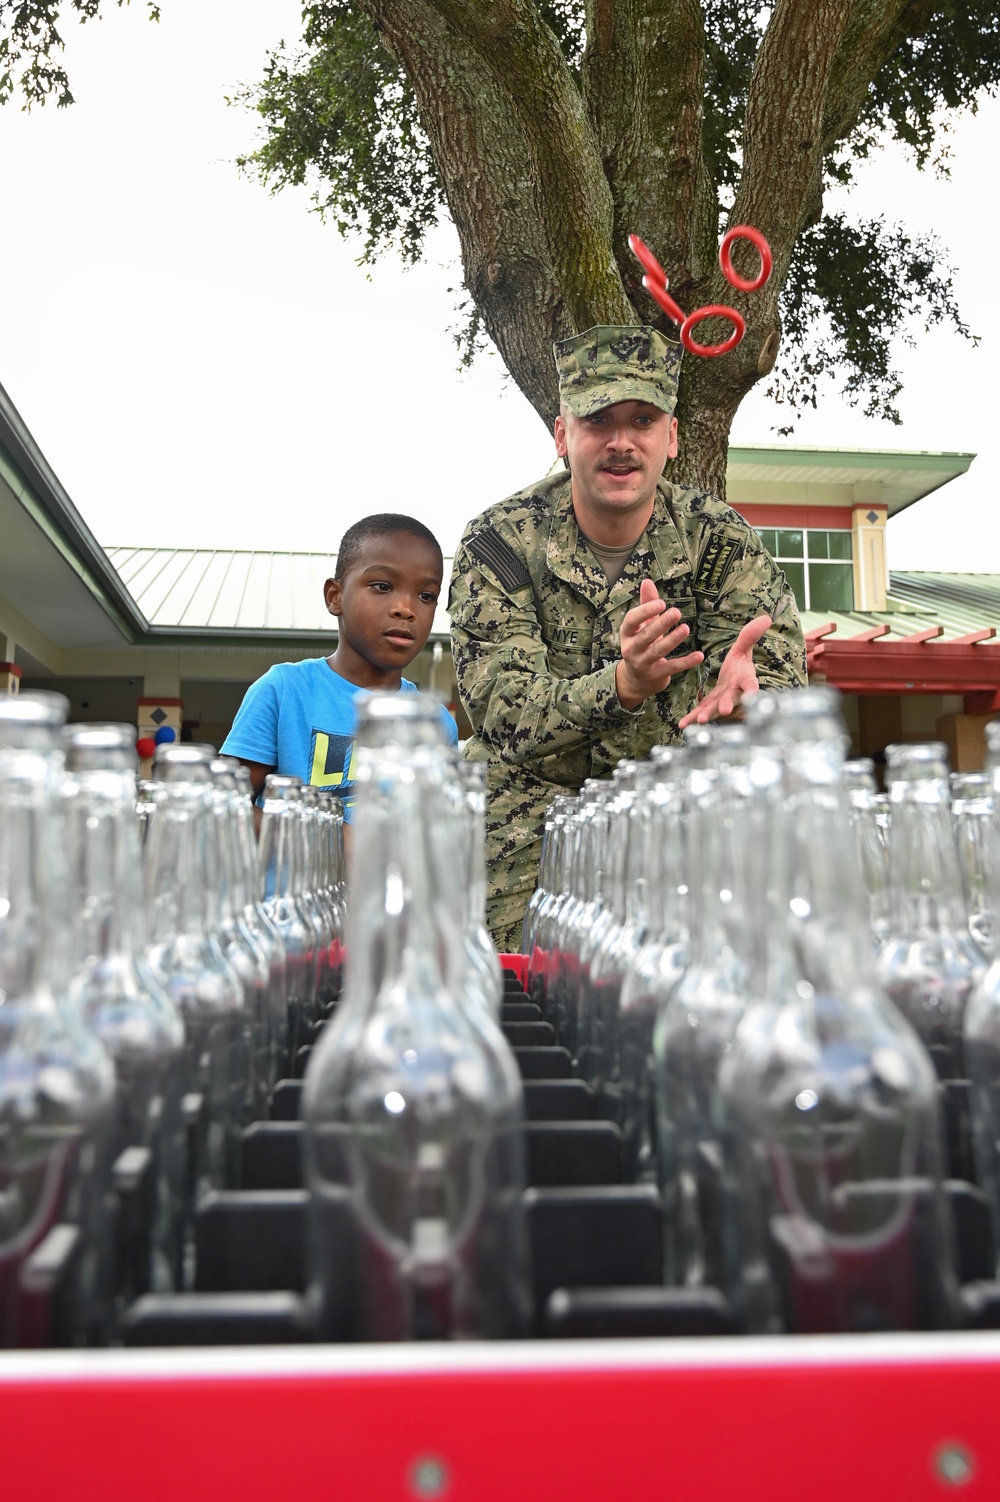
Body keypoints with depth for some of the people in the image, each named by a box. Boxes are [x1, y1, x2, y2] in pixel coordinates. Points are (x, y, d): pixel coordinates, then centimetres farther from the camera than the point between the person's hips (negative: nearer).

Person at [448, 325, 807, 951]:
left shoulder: (722, 538, -5)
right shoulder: (499, 542, -10)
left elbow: (781, 681, -13)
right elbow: (502, 714, -20)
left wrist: (737, 687, -40)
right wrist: (624, 685, -40)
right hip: (532, 821, -1)